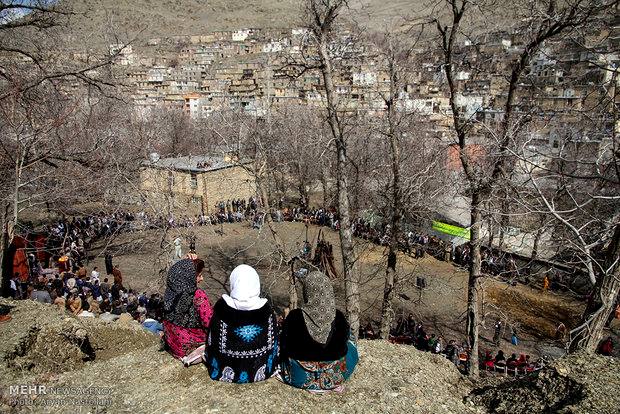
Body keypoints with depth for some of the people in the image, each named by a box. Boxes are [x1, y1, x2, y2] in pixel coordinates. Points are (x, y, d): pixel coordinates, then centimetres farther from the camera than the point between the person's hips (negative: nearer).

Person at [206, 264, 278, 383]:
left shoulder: (222, 306, -22)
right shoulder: (265, 308, -21)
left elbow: (213, 341, -8)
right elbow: (273, 340, -5)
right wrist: (271, 367, 15)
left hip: (228, 367, 0)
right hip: (258, 369, 1)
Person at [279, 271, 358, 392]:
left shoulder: (294, 317, -22)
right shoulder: (339, 318, -19)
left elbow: (285, 346, -7)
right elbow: (344, 342, 0)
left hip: (300, 377, 1)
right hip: (335, 376, 0)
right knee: (350, 345, 28)